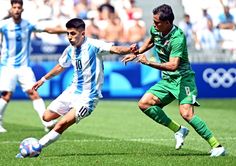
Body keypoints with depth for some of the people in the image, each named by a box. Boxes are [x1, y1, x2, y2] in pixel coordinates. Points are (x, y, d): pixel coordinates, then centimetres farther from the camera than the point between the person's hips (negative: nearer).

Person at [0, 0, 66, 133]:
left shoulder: (28, 25, 2)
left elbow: (49, 30, 8)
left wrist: (69, 31, 5)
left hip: (24, 66, 2)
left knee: (34, 93, -10)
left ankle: (47, 122, -15)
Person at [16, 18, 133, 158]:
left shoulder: (93, 45, -17)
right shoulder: (70, 50, 4)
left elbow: (114, 49, -31)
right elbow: (61, 67, 23)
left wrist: (130, 50, -52)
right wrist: (43, 79, 32)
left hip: (87, 97, -7)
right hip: (73, 91, 7)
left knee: (61, 125, -18)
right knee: (47, 117, 10)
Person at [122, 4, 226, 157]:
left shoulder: (178, 38, -25)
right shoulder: (155, 30, 0)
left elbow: (173, 65, -34)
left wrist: (148, 62, -34)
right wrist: (137, 53, 16)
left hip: (183, 78, -8)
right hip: (167, 80, 8)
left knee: (186, 113, -25)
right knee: (144, 103, -3)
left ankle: (217, 146, -16)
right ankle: (178, 130, 4)